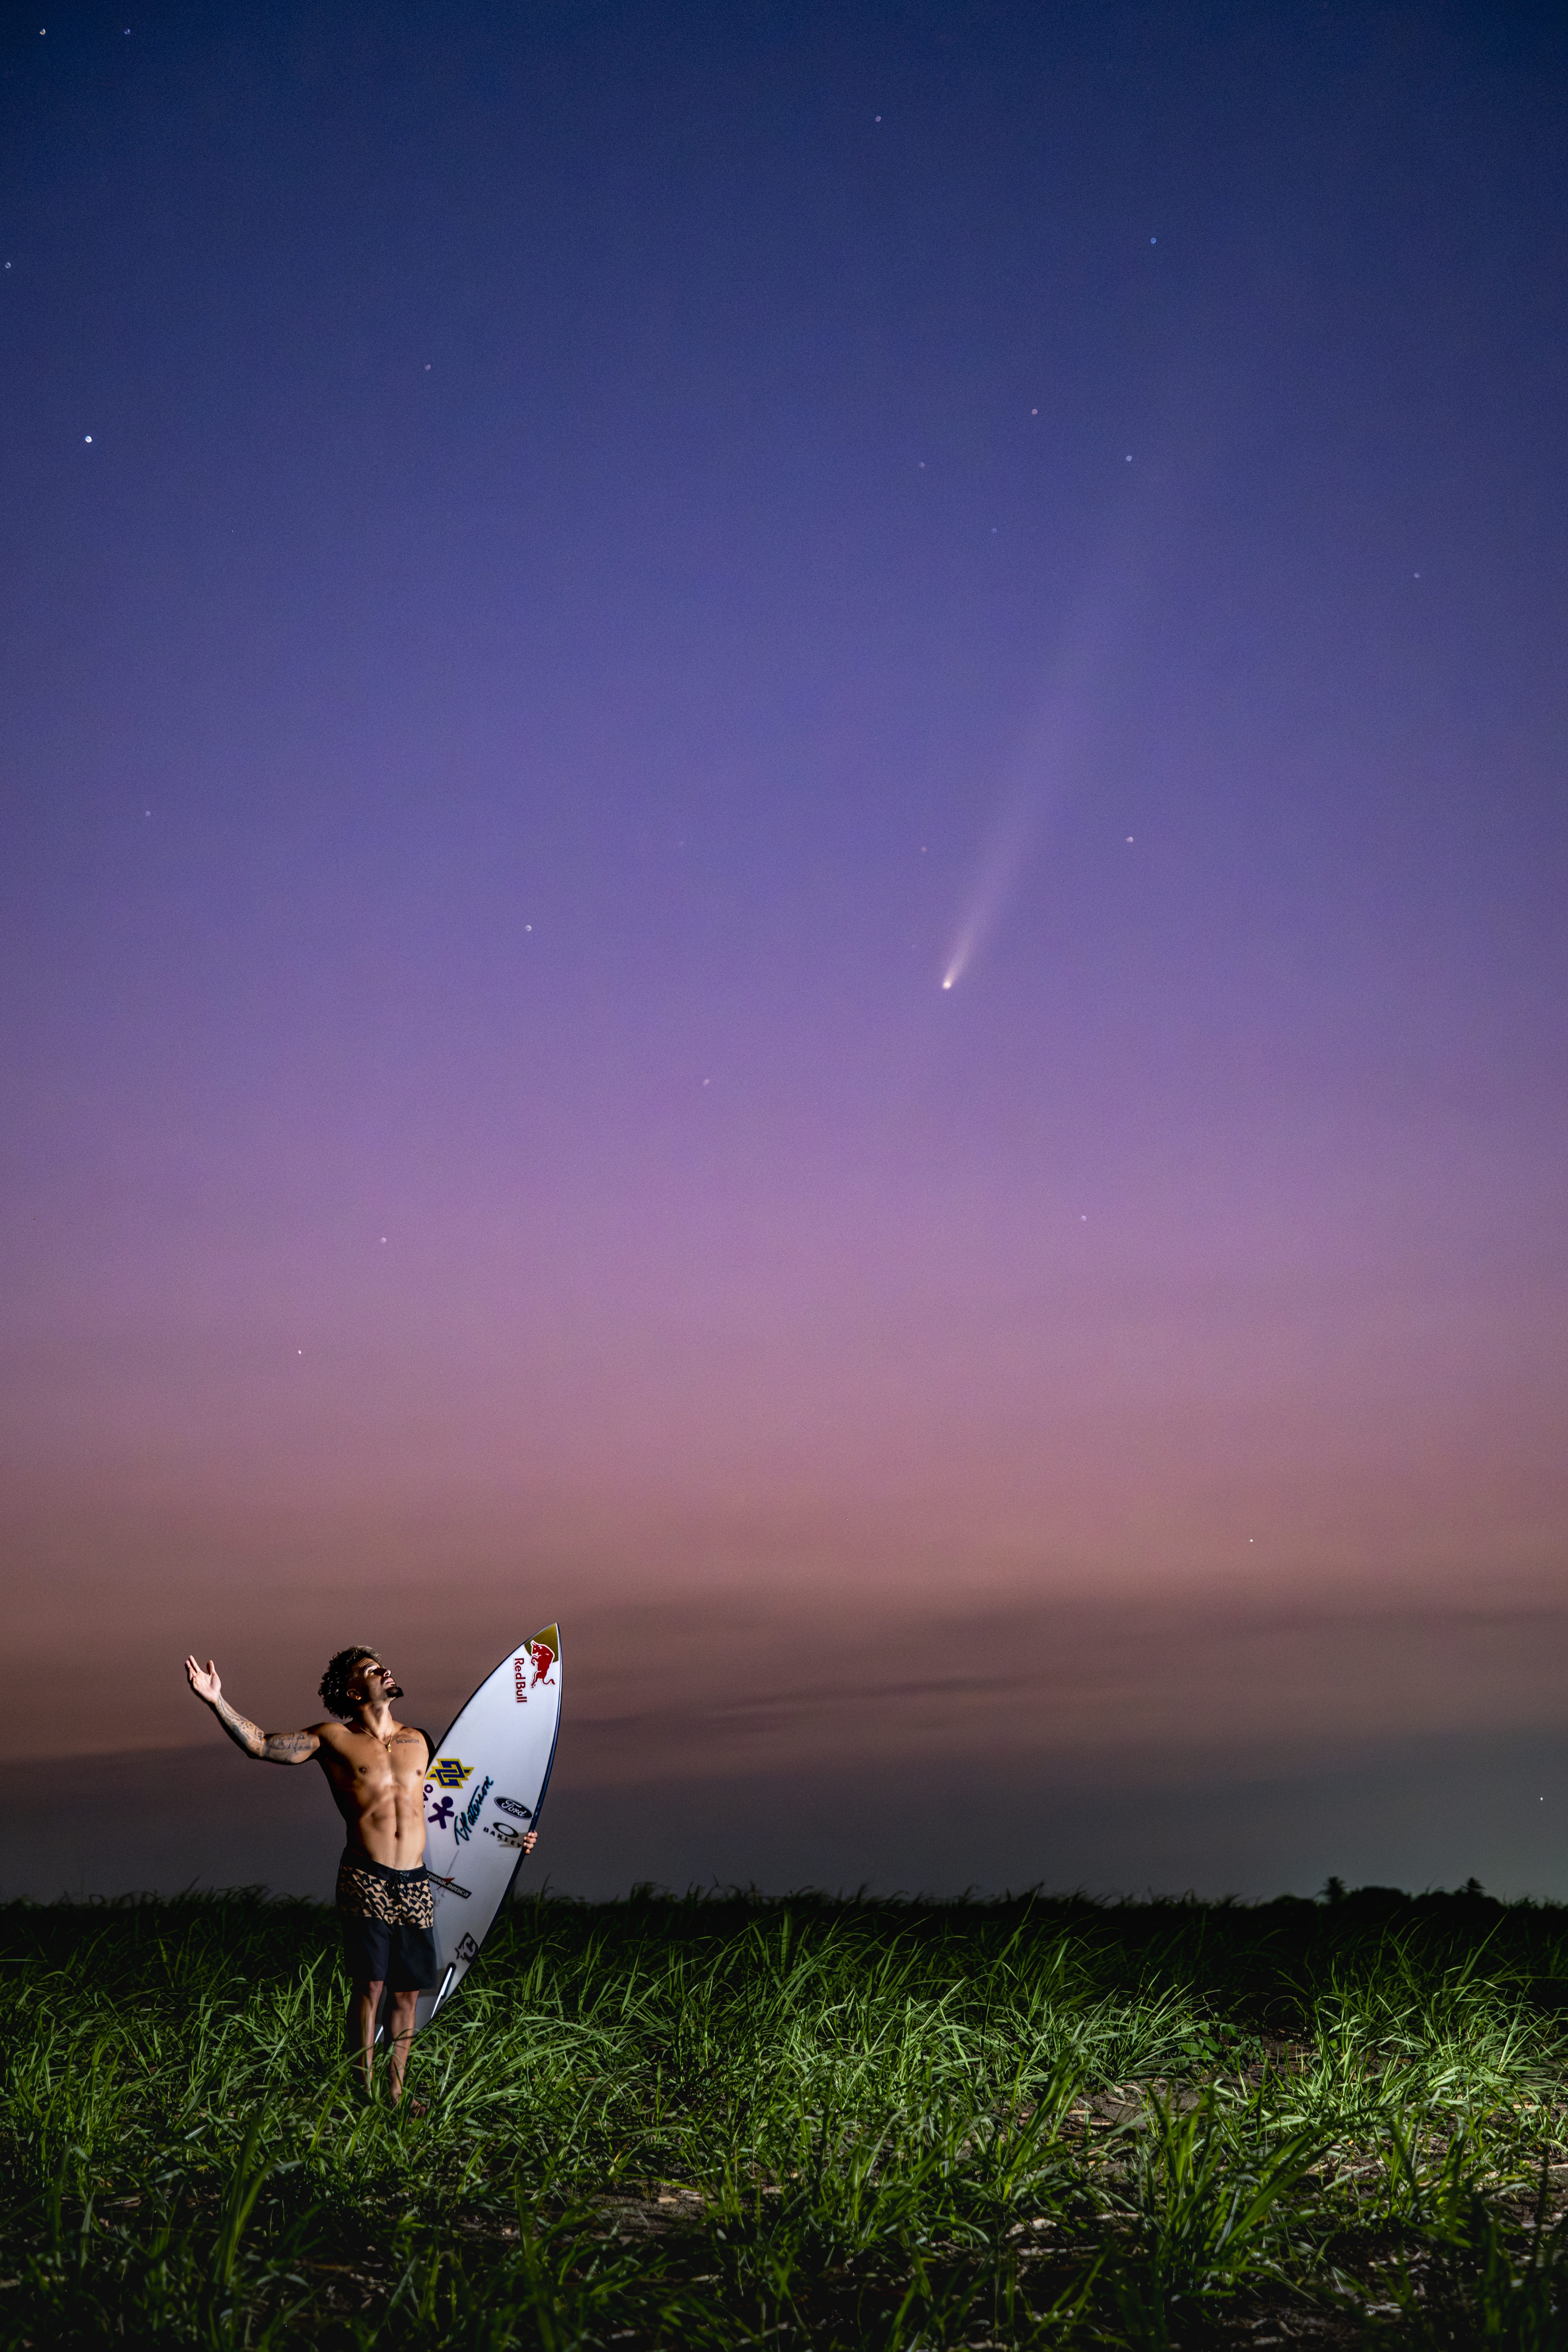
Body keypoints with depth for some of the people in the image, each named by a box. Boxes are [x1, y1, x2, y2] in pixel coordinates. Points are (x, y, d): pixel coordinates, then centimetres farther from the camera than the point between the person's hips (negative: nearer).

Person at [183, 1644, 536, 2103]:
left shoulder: (418, 1740, 14)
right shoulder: (335, 1739, 4)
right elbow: (261, 1745, -1)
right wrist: (218, 1702, -13)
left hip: (415, 1884, 4)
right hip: (365, 1880, -4)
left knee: (408, 1992, 6)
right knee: (370, 1984, -8)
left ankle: (396, 2094, 16)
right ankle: (364, 2093, 0)